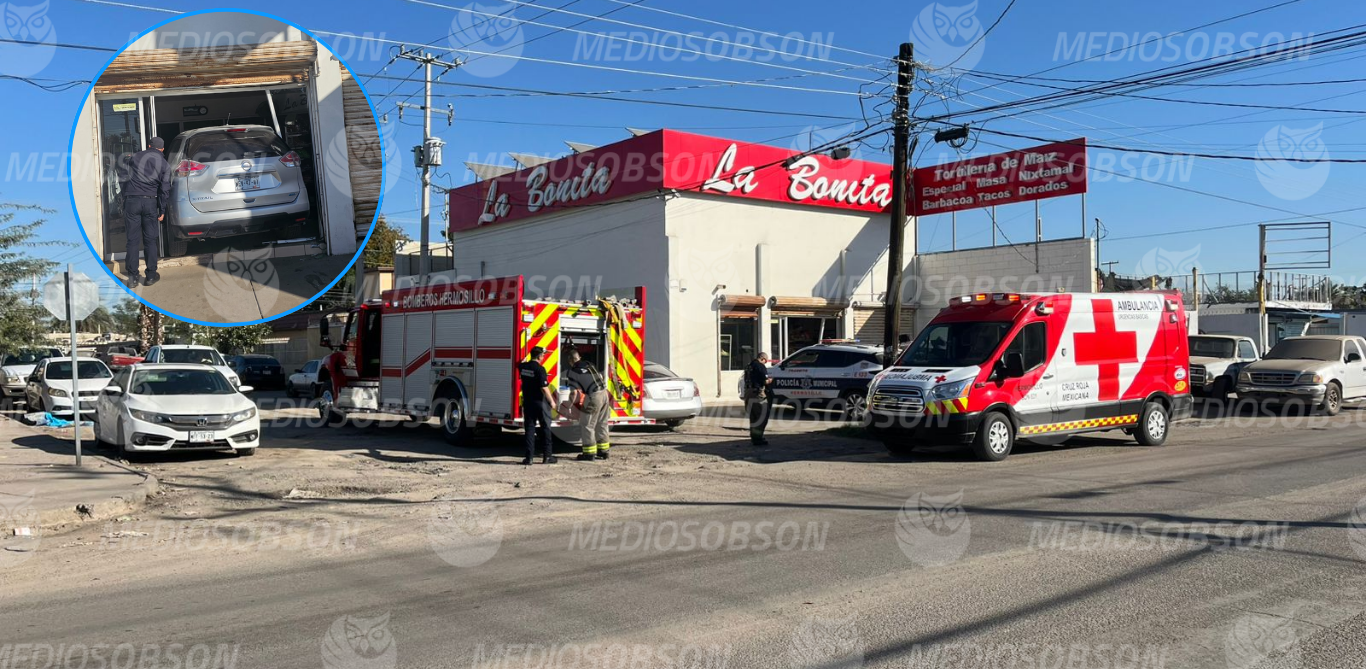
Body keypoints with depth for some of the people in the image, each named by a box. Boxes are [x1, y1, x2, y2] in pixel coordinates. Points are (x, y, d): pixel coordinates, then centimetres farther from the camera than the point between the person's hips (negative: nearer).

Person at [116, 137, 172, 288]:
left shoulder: (136, 157, 6)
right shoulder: (165, 165, 4)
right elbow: (164, 189, 2)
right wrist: (162, 211, 8)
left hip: (131, 201, 0)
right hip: (150, 202, 0)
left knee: (132, 240, 3)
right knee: (150, 240, 8)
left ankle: (133, 277, 2)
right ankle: (151, 276, 10)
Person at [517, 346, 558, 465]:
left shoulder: (522, 367, 2)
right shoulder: (540, 369, -18)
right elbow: (544, 388, -21)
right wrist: (551, 401, -9)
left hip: (527, 402, 5)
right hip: (540, 402, -5)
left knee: (529, 429, 8)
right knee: (545, 428, 7)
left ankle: (529, 457, 5)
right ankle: (547, 456, 9)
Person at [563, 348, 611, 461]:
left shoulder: (572, 373, -3)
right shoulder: (588, 364, 15)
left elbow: (575, 392, -7)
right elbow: (600, 377, 21)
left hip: (593, 397, -7)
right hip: (604, 394, 7)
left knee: (587, 425, 5)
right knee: (602, 424, 17)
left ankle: (589, 453, 6)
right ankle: (603, 451, 24)